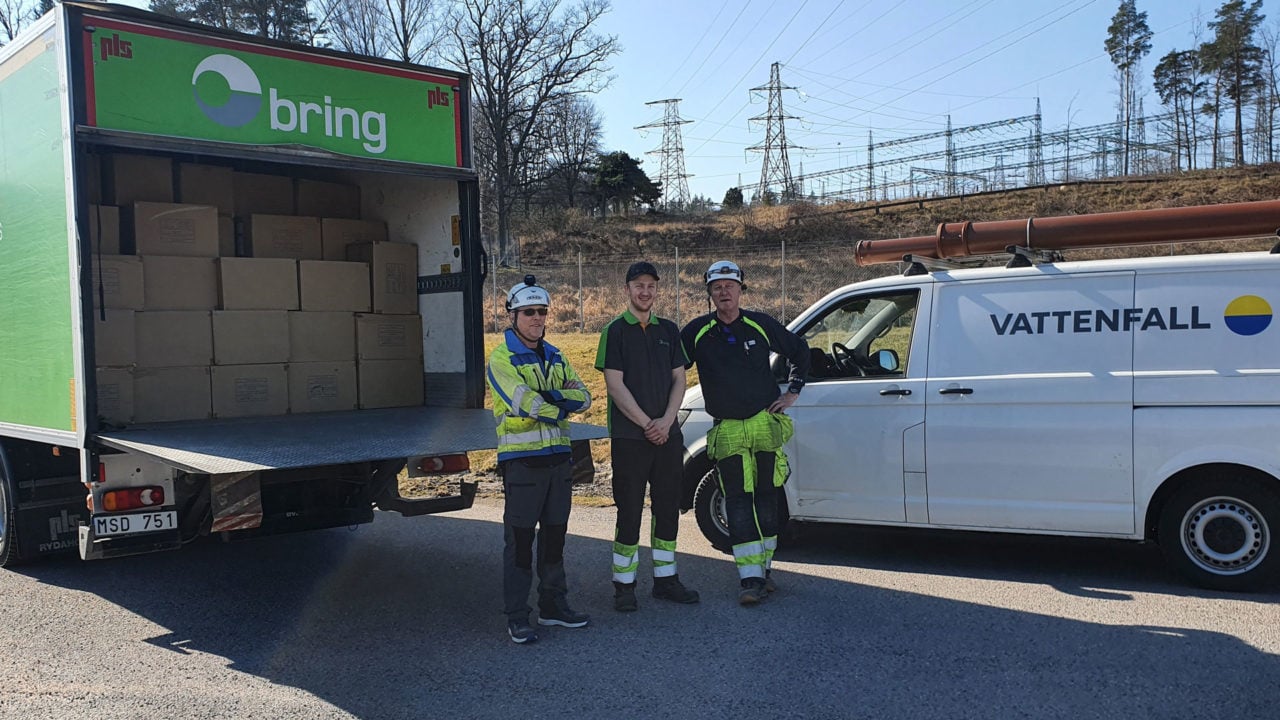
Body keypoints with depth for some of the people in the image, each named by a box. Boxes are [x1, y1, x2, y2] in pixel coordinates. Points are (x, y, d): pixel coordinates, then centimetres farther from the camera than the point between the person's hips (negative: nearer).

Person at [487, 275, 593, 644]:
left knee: (555, 535, 14)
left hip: (558, 456, 7)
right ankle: (517, 617, 7)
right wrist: (562, 405, -8)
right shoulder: (501, 358, -6)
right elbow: (524, 403, -20)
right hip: (522, 458, -6)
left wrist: (550, 396, -15)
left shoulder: (555, 357, 14)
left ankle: (553, 605, 25)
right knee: (520, 539, -2)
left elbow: (582, 397, 2)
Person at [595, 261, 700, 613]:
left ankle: (665, 579, 22)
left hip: (667, 435, 5)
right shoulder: (616, 331, -2)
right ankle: (624, 586, 9)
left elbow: (679, 380, 9)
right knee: (629, 513, 0)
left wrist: (666, 422, -6)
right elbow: (615, 385, -8)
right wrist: (646, 423, -13)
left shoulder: (668, 330, 12)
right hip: (629, 437, -5)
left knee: (668, 509, 10)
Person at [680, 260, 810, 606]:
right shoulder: (697, 332, 0)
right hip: (727, 430, -1)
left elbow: (799, 349, 16)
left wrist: (793, 392, 10)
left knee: (766, 498, 8)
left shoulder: (760, 325, 3)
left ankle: (763, 568, 20)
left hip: (766, 423, 1)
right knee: (738, 502, -7)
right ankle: (750, 578, -7)